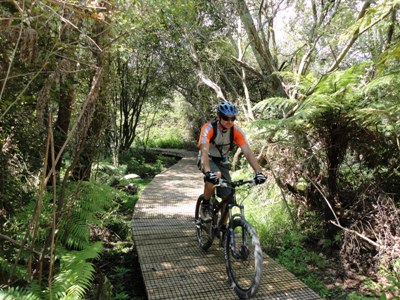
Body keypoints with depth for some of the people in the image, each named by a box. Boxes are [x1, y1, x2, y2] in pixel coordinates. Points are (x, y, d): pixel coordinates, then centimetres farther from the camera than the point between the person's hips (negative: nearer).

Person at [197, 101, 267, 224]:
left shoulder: (236, 131, -17)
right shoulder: (208, 128, -27)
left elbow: (248, 152, -25)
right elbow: (204, 151, -39)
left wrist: (258, 172, -38)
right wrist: (208, 172, -56)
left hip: (222, 162, 4)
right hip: (208, 160, -3)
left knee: (227, 197, -6)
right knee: (216, 175, -38)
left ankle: (222, 226, 18)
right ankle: (205, 206, -14)